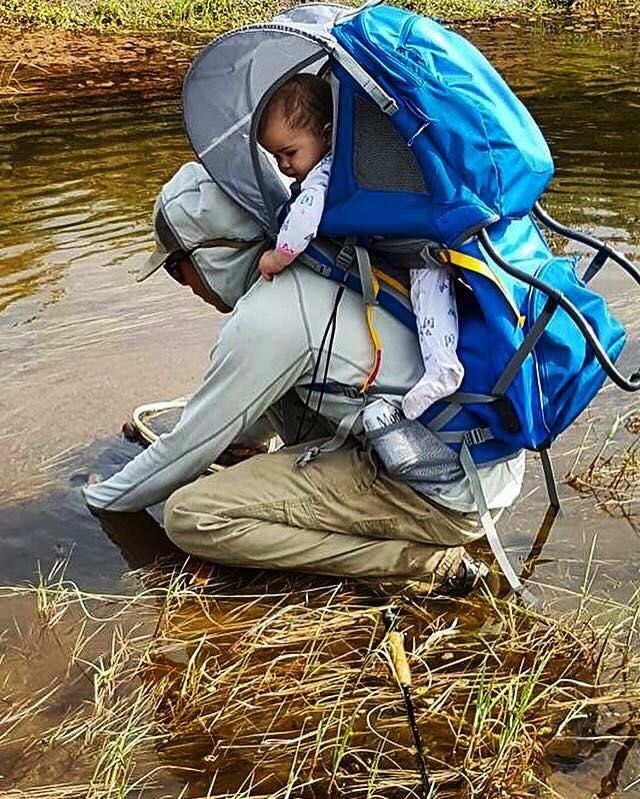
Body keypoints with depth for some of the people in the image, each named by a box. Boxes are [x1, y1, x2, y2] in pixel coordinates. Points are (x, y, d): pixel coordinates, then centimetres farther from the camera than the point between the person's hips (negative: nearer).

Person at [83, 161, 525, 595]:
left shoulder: (267, 316, -15)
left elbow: (195, 443, -3)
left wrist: (102, 498, 14)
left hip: (448, 499, -9)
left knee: (190, 517, -10)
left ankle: (420, 560, -9)